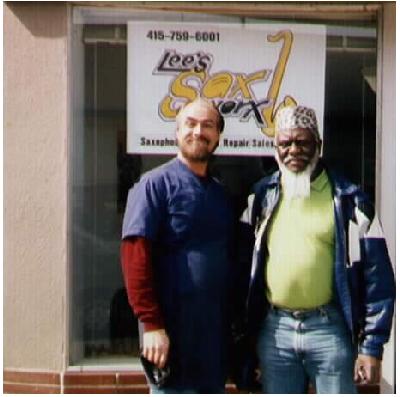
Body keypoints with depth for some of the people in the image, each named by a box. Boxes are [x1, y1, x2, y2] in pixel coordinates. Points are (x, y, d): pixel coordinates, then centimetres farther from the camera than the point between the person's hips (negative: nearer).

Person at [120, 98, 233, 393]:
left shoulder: (219, 192, 14)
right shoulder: (156, 184, -7)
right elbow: (134, 257, -15)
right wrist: (151, 324, -21)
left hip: (216, 330, 7)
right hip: (173, 328, -7)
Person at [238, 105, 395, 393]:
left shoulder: (347, 199, -2)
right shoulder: (261, 197, 7)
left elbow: (377, 276, -3)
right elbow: (243, 265, 12)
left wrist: (372, 346, -7)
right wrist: (242, 331, 8)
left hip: (329, 329, -2)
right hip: (274, 330, 3)